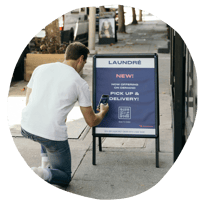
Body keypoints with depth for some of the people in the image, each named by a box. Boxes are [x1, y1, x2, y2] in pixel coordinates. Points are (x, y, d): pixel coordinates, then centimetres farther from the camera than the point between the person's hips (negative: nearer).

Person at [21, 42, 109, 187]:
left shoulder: (40, 69, 12)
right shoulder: (80, 83, 1)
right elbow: (92, 122, 7)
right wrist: (103, 112, 31)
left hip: (27, 128, 5)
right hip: (53, 135, -5)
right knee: (65, 177, 18)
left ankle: (45, 166, 29)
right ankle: (44, 174, -14)